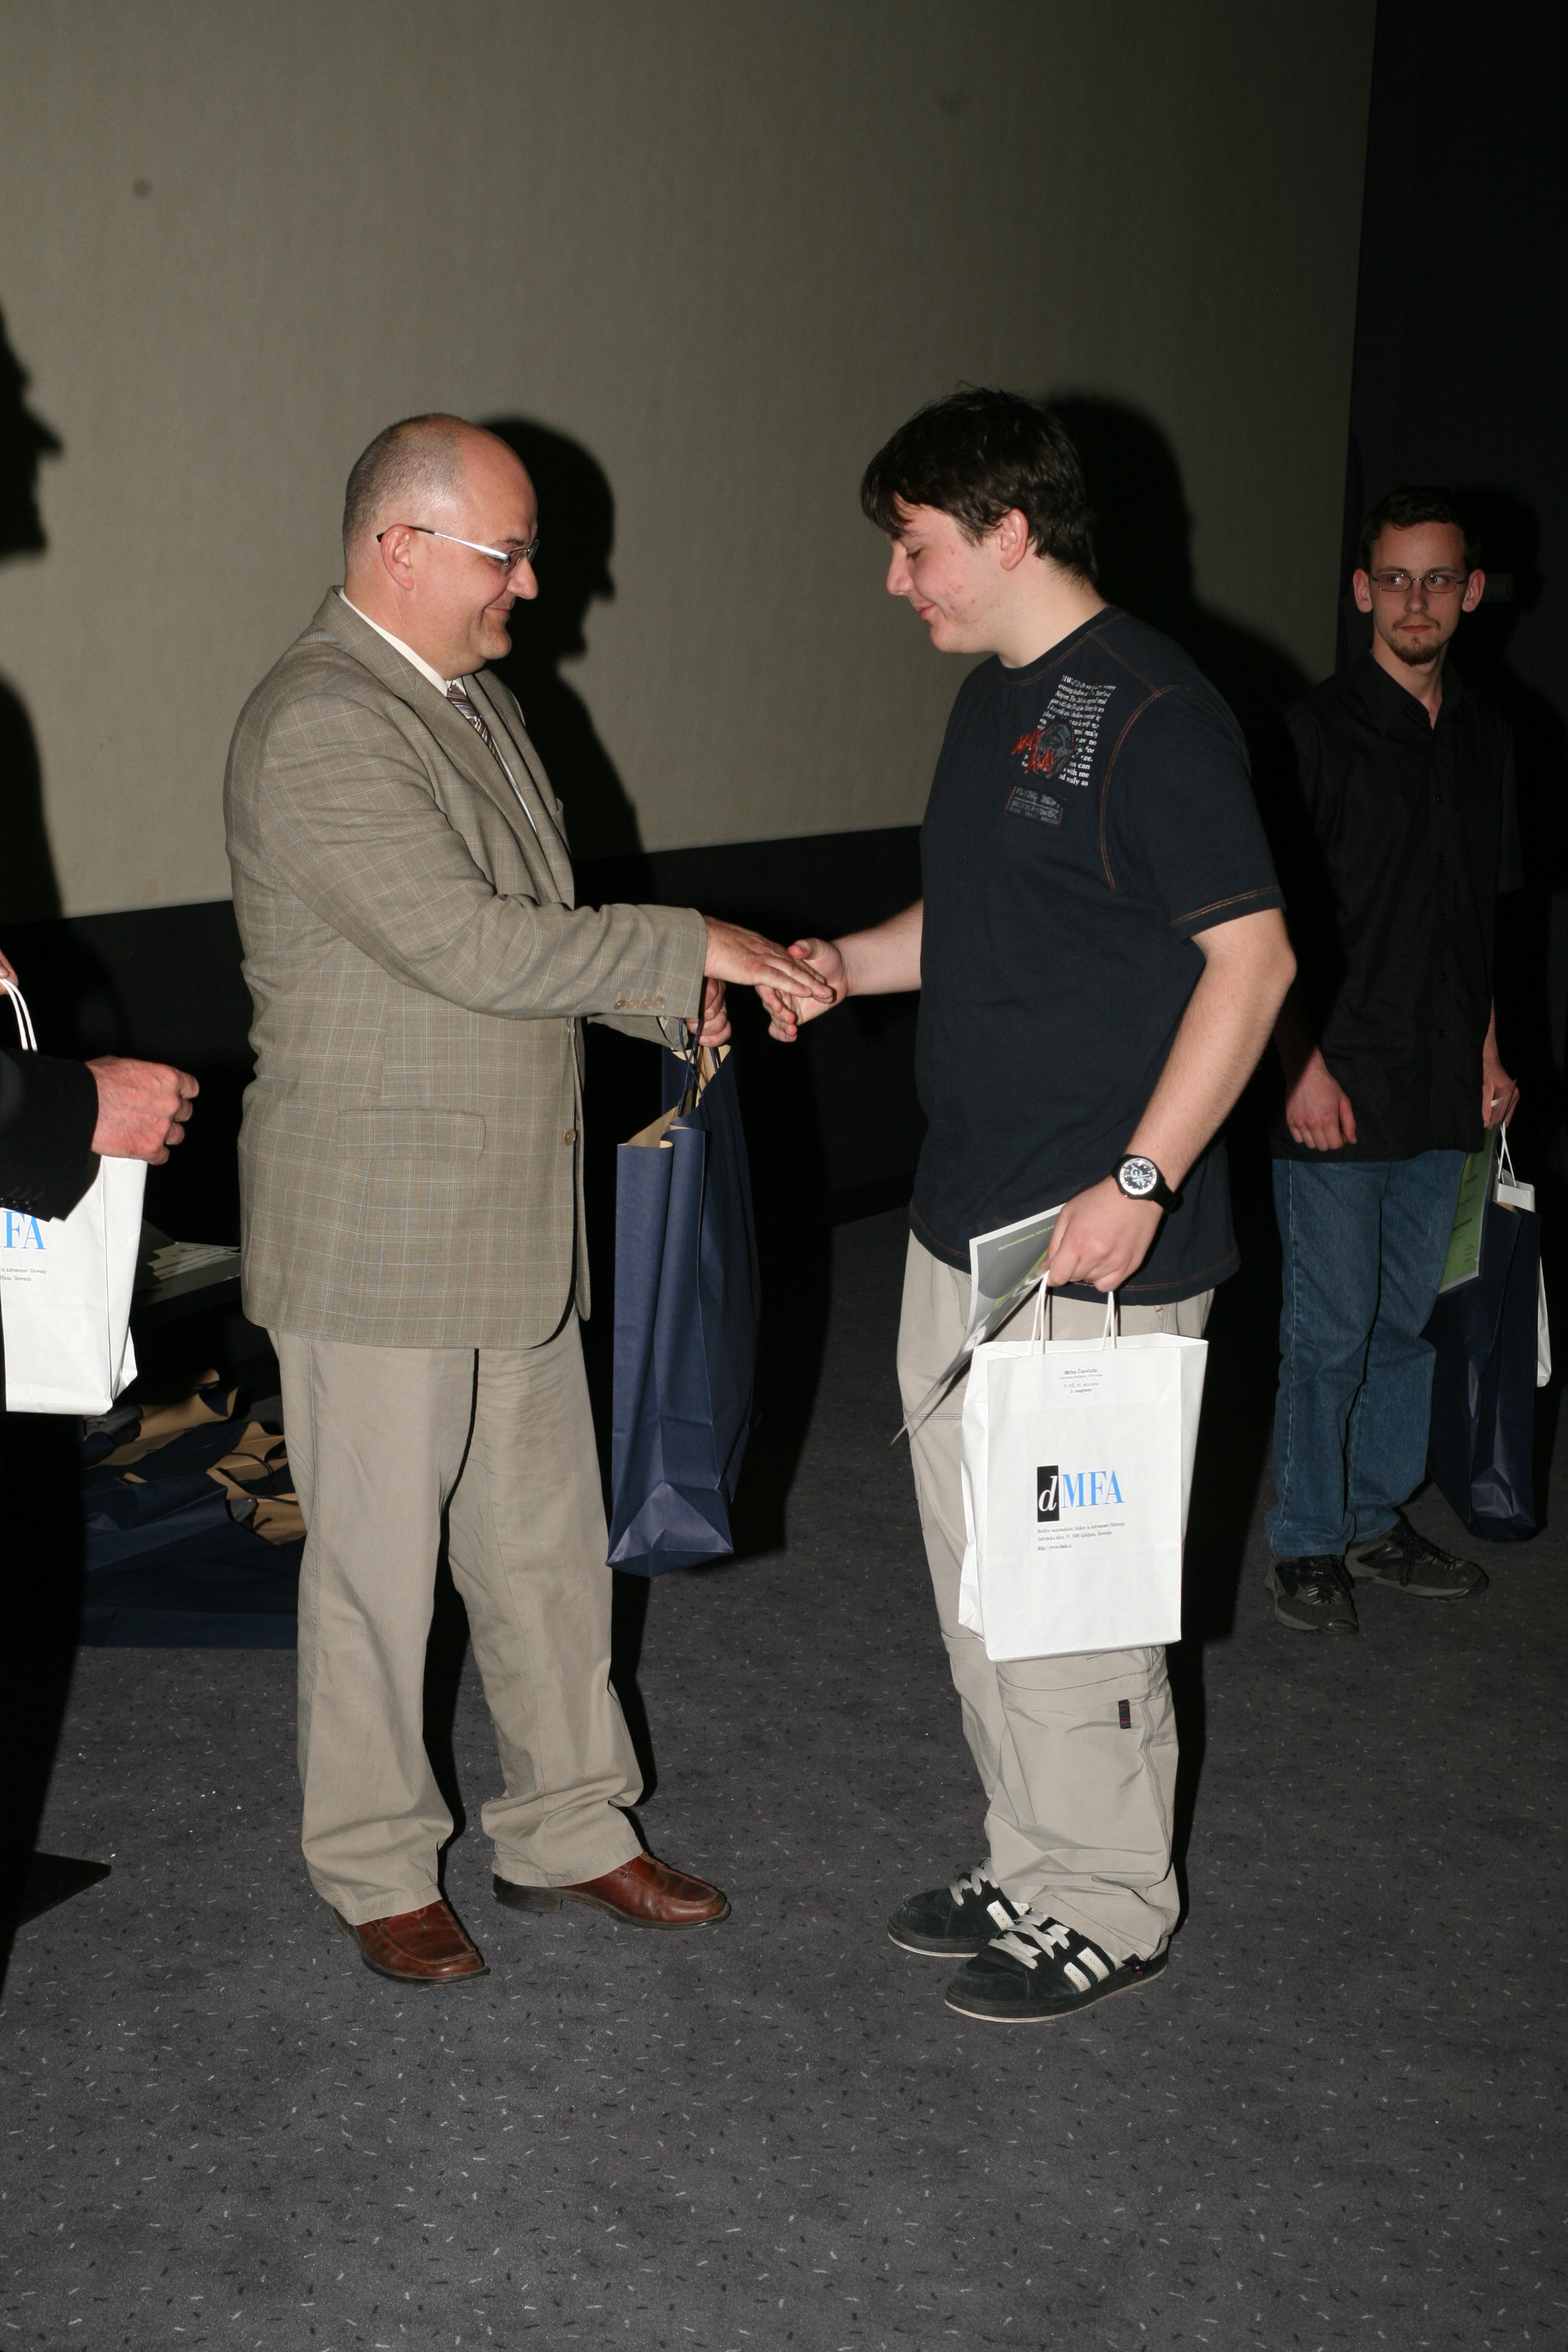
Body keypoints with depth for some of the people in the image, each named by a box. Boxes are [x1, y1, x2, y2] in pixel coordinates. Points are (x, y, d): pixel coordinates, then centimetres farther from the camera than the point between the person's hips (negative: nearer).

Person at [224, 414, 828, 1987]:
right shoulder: (317, 723, -18)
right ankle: (376, 1873, 23)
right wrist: (690, 947, -16)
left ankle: (568, 1832, 30)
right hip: (375, 1236, -9)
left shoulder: (476, 703, 13)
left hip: (517, 1228, 9)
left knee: (547, 1546, 16)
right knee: (377, 1565, 6)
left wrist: (672, 1000, 5)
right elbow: (472, 947, -25)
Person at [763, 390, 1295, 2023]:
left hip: (1096, 1242, -9)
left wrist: (1141, 1183, -22)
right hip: (962, 1221, 9)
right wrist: (847, 962, 6)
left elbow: (1252, 955, -18)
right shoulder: (994, 699, 13)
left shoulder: (1147, 711, -15)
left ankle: (1109, 1909, 17)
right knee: (977, 1577, 16)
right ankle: (1031, 1870, 31)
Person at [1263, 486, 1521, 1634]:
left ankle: (1379, 1515, 28)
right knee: (1330, 1331, 0)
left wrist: (1488, 1054, 14)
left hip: (1440, 1088, 6)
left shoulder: (1485, 735, 10)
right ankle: (1309, 1542, 14)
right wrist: (1303, 1065, -15)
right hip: (1336, 1085, -6)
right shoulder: (1317, 730, -8)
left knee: (1408, 1317, 14)